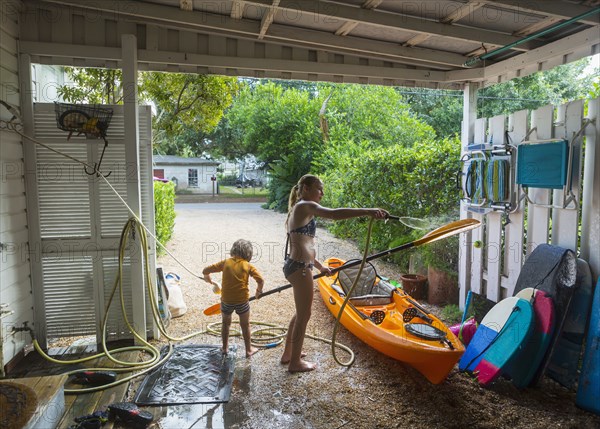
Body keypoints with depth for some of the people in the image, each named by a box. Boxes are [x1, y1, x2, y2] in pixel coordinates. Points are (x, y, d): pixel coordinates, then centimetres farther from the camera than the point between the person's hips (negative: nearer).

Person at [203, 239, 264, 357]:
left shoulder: (226, 262, 0)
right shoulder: (248, 265, -5)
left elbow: (205, 271, 2)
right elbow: (260, 280, -15)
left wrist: (207, 277, 24)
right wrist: (259, 291, 4)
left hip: (226, 300, 2)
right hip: (242, 300, -1)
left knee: (226, 323, 25)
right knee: (245, 325, 18)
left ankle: (225, 347, 36)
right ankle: (249, 349, 28)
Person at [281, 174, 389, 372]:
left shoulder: (297, 209, 18)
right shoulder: (306, 206, -13)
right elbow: (335, 214, -32)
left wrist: (319, 266, 26)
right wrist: (368, 211, -36)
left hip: (295, 266, 10)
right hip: (300, 268, -10)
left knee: (301, 312, 24)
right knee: (304, 315, 4)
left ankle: (288, 354, 37)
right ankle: (295, 362, 20)